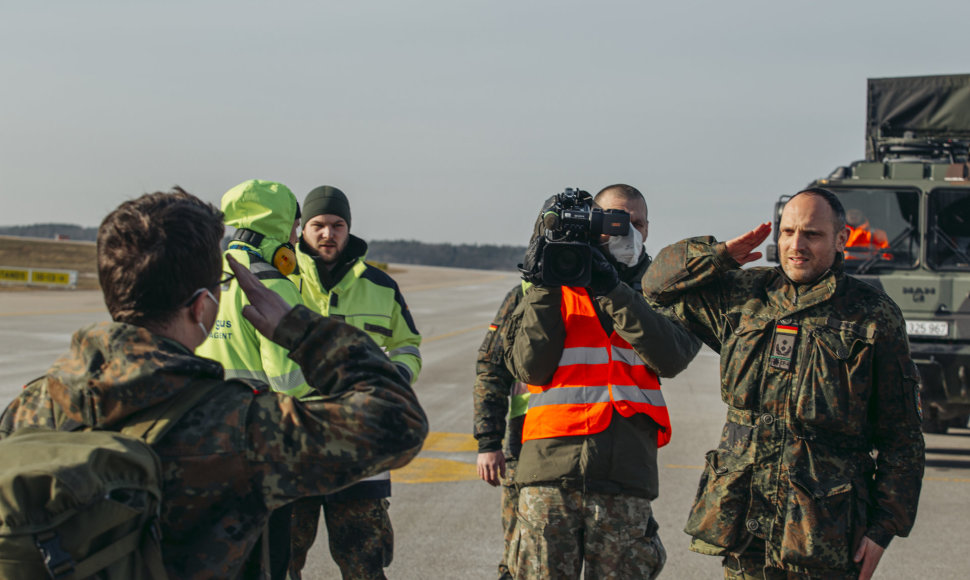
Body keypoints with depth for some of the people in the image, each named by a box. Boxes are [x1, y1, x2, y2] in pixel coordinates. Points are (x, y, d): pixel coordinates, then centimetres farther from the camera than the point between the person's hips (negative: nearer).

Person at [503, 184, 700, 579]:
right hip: (551, 468, 0)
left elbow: (671, 357, -6)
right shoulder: (553, 285, 14)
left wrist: (612, 290, -11)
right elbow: (530, 368, 0)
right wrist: (545, 289, -5)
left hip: (624, 476, 1)